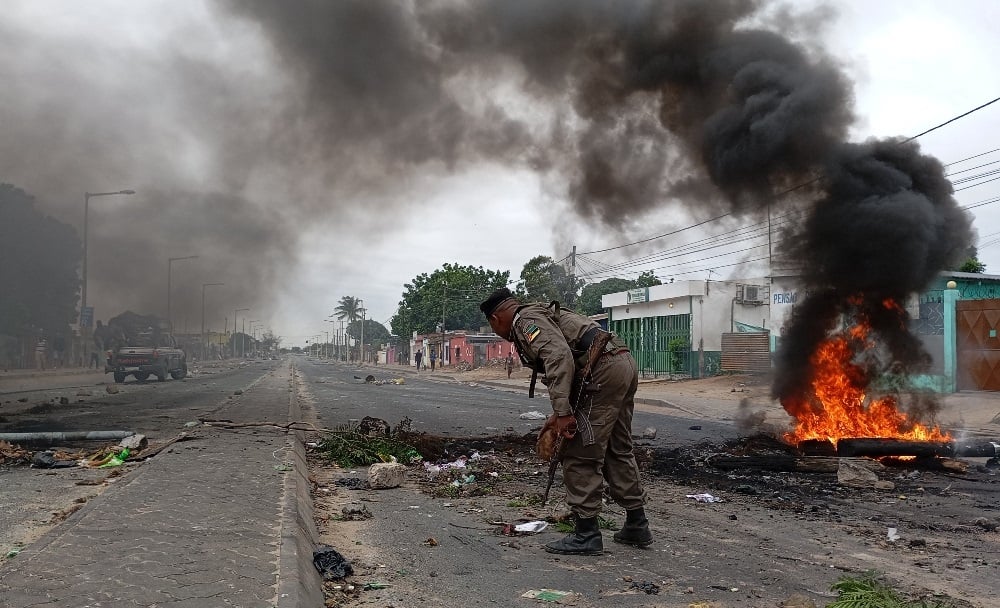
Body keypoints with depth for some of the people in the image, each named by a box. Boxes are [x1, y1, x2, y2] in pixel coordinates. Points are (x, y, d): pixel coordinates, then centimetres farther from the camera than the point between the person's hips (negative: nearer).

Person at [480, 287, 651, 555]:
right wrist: (559, 415, 31)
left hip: (604, 371, -10)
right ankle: (636, 526, 28)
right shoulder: (545, 315, 27)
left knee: (581, 456, -2)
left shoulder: (527, 321, -4)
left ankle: (586, 534, 5)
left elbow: (560, 357, -21)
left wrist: (563, 412, -23)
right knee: (618, 450, 20)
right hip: (625, 362, 10)